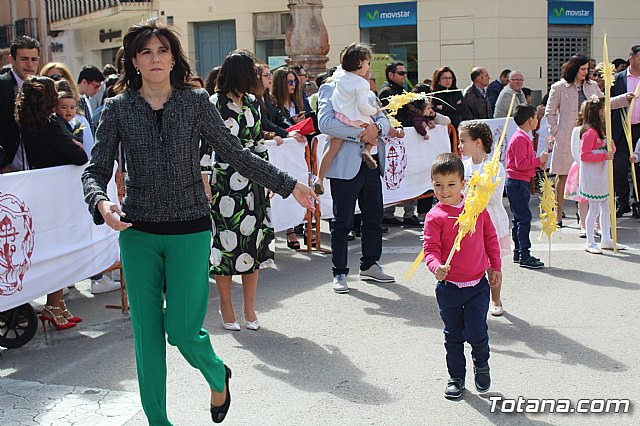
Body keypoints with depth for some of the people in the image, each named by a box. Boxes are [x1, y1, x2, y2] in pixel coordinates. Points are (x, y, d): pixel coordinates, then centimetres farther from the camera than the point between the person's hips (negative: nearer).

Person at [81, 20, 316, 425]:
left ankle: (218, 375, 31)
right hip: (138, 233, 2)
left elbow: (236, 154, 3)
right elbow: (96, 171, 0)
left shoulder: (196, 101, -1)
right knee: (147, 332, 7)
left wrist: (289, 184, 3)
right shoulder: (119, 109, 0)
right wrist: (102, 202, -22)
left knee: (182, 330, -4)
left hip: (190, 231, -1)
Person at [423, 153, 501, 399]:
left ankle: (481, 365, 28)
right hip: (449, 286, -1)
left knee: (476, 331, -5)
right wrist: (436, 267, -33)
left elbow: (490, 238, 11)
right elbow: (431, 247, -13)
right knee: (453, 335, 12)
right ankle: (456, 377, 30)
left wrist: (495, 267, 11)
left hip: (478, 284, 1)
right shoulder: (435, 216, -8)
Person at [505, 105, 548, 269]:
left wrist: (538, 163, 10)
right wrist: (539, 160, -17)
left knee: (519, 218, 14)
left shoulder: (522, 137, 17)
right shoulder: (520, 139, -17)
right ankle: (524, 256, -7)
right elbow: (521, 164, -24)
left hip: (520, 183, 11)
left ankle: (518, 253, 21)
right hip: (517, 183, -11)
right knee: (524, 218, -9)